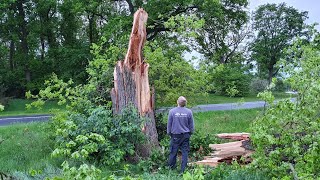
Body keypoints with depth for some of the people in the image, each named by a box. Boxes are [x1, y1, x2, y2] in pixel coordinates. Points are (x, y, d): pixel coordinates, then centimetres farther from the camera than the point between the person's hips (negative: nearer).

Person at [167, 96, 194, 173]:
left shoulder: (172, 111, -10)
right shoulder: (189, 112, -6)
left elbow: (169, 124, -1)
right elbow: (191, 125, 3)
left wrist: (169, 133, 13)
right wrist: (190, 133, 19)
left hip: (175, 135, -1)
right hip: (185, 135, 1)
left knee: (173, 152, 9)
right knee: (185, 152, 6)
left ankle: (171, 168, 20)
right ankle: (183, 170, 9)